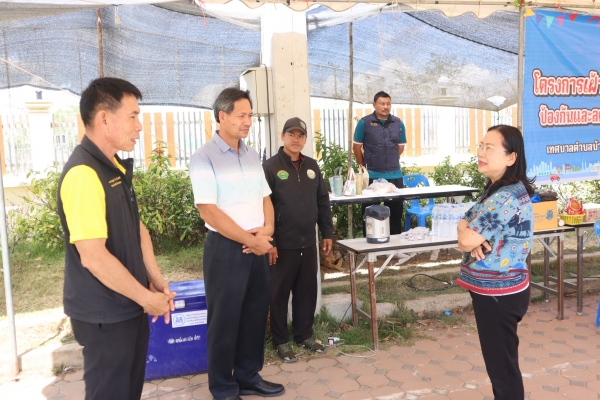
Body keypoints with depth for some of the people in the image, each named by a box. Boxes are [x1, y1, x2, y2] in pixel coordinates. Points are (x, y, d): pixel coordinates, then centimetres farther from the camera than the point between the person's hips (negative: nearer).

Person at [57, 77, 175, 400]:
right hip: (104, 315, -9)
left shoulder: (115, 167, 7)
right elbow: (93, 257, -27)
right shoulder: (83, 173, -24)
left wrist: (156, 280, 7)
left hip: (130, 305, 9)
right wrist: (147, 297, -16)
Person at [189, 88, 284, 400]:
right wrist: (249, 239, -14)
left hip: (259, 246, 7)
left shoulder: (251, 155, 11)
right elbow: (208, 211, -17)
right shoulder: (204, 158, -10)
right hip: (226, 248, -6)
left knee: (255, 315, 15)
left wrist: (267, 230, -5)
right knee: (225, 319, 6)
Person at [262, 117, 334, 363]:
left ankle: (304, 335, 30)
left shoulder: (311, 166, 10)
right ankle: (281, 341, 20)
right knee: (279, 294, 6)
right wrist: (268, 242, -16)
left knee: (307, 292, 14)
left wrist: (327, 233, 10)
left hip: (308, 243, 5)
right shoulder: (270, 167, -8)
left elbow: (323, 202, 14)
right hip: (282, 244, -5)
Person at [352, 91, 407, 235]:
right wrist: (365, 167, 7)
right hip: (372, 176, -3)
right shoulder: (365, 123, -5)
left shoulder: (398, 123, 5)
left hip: (394, 175, 3)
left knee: (395, 212, 11)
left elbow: (401, 147, 15)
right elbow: (356, 147, 2)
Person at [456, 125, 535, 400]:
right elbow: (465, 224, 8)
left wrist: (468, 235, -3)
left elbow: (465, 241, -24)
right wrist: (471, 233, -14)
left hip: (498, 292, -10)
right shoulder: (496, 189, 8)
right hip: (493, 288, 10)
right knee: (500, 360, 22)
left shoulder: (506, 197, -25)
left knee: (501, 364, 6)